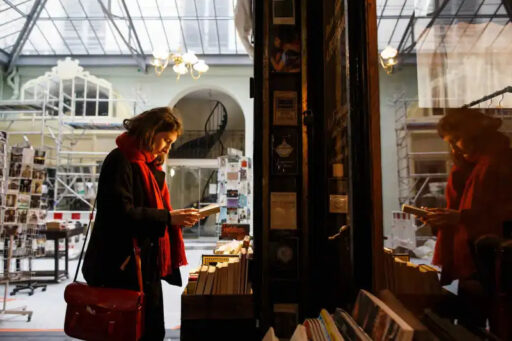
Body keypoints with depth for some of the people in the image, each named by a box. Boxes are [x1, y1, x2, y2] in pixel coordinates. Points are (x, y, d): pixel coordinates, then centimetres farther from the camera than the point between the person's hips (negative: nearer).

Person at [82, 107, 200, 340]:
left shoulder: (150, 166, 15)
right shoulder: (120, 160, -13)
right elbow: (120, 213, -23)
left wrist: (178, 218, 2)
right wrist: (168, 217, -26)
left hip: (146, 267, 9)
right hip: (122, 267, -9)